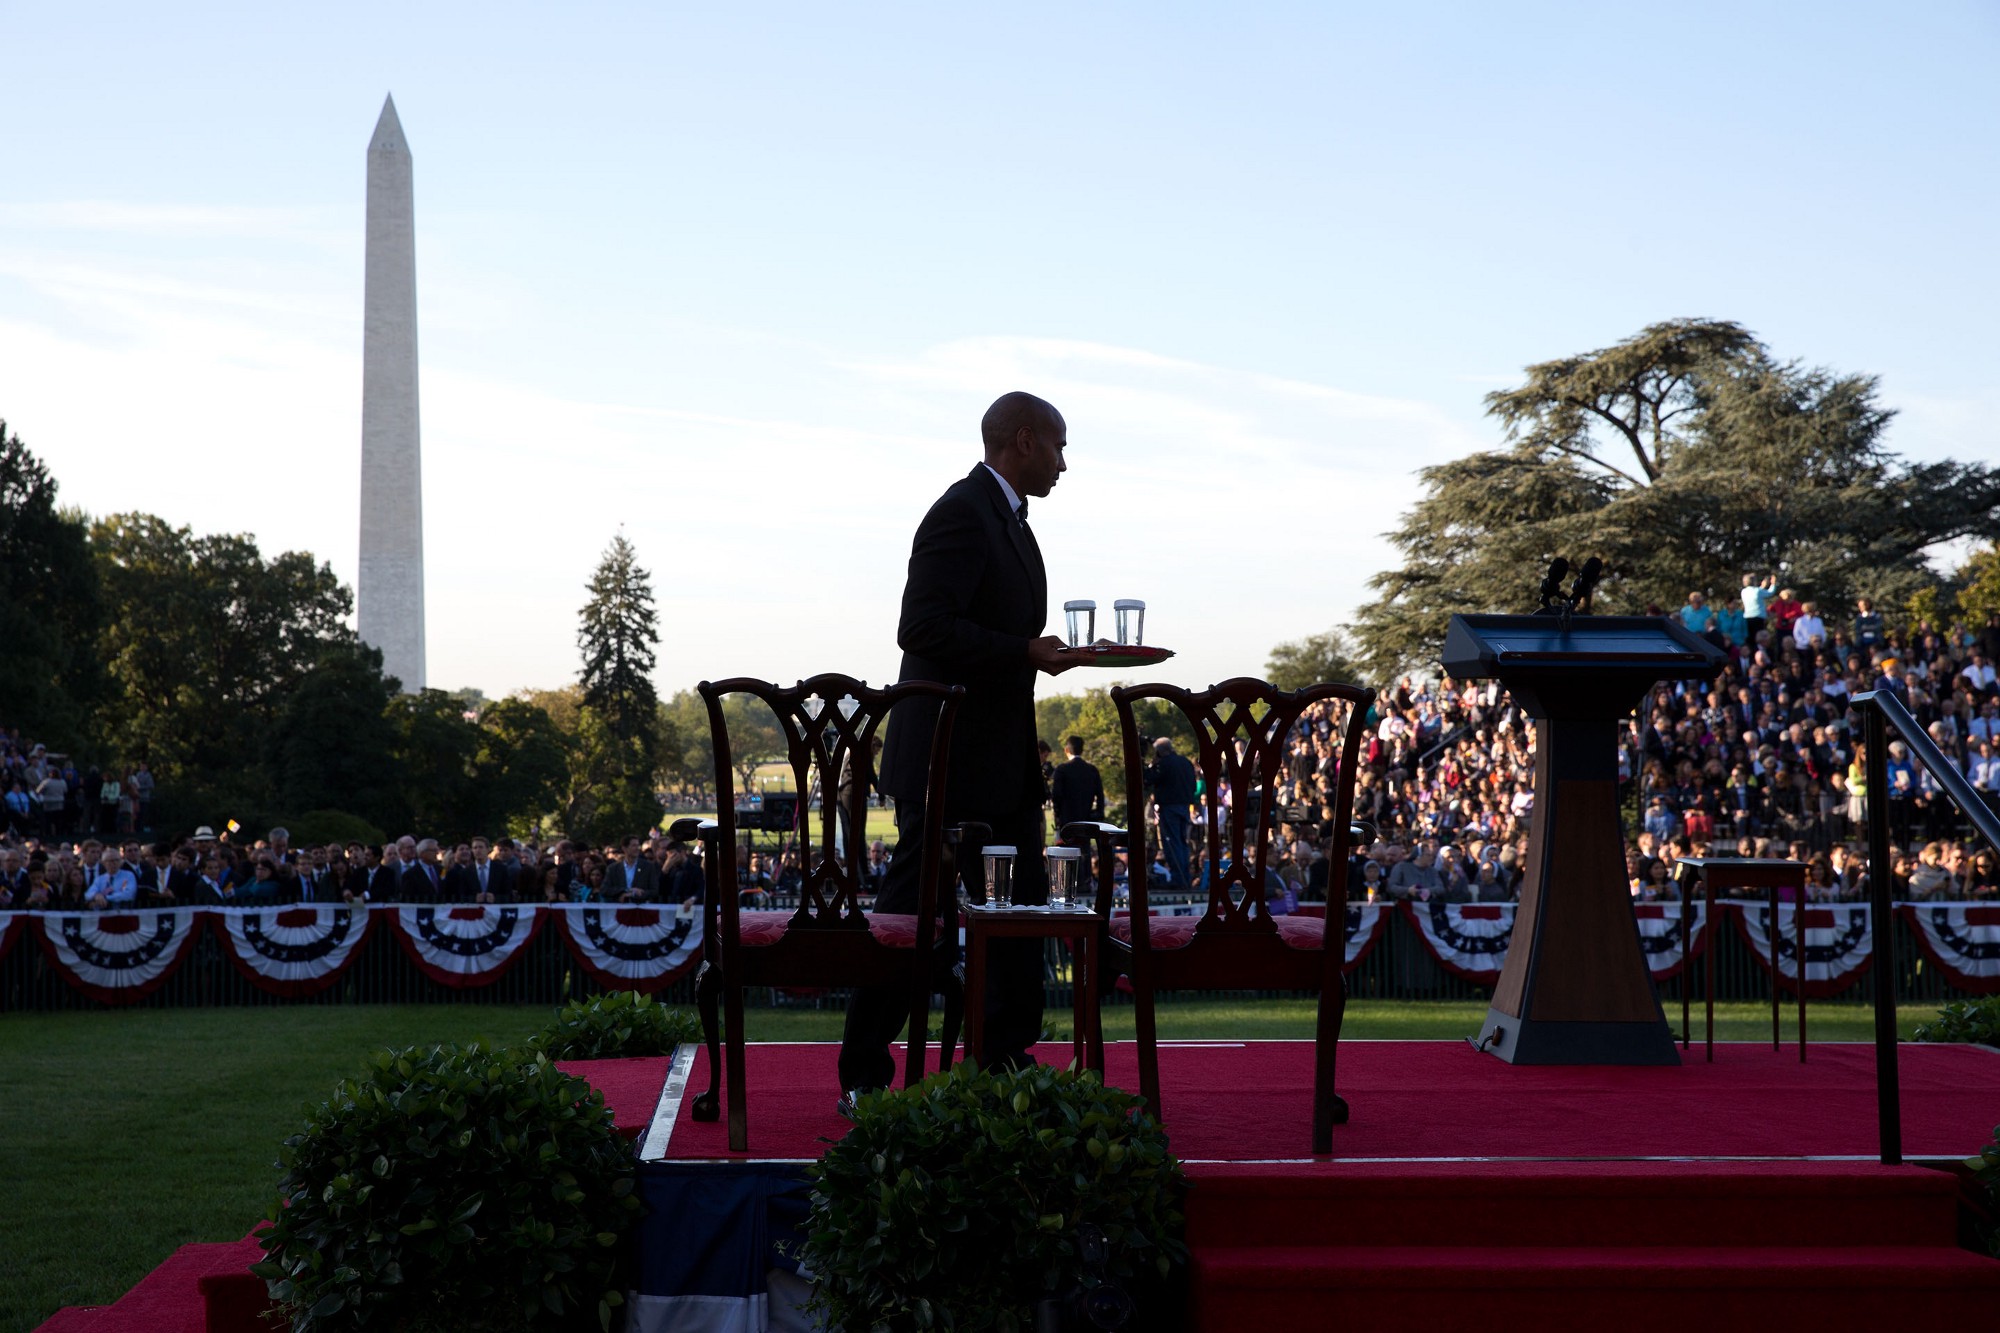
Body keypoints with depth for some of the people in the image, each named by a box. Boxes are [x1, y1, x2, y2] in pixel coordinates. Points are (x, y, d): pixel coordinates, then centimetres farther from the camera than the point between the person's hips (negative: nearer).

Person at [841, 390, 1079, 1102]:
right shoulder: (963, 512, -15)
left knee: (1019, 910, 10)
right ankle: (864, 1076, 5)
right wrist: (1024, 651, -22)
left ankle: (1006, 1058, 17)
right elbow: (924, 629, -24)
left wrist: (1042, 652, 11)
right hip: (950, 756, -10)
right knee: (910, 913, -3)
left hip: (1003, 759, 10)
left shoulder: (1007, 518, 18)